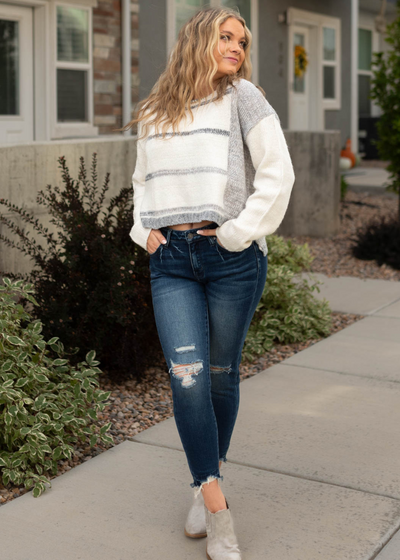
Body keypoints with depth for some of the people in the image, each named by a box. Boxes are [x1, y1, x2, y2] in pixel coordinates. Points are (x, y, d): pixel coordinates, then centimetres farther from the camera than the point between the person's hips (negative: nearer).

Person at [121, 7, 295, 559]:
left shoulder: (243, 97, 2)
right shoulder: (154, 111, 14)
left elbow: (278, 174, -4)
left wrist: (238, 233, -9)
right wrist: (145, 229, 10)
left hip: (232, 258, -2)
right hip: (171, 260, 3)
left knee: (220, 373, 7)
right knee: (186, 375, -10)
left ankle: (208, 484, 28)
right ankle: (217, 512, -1)